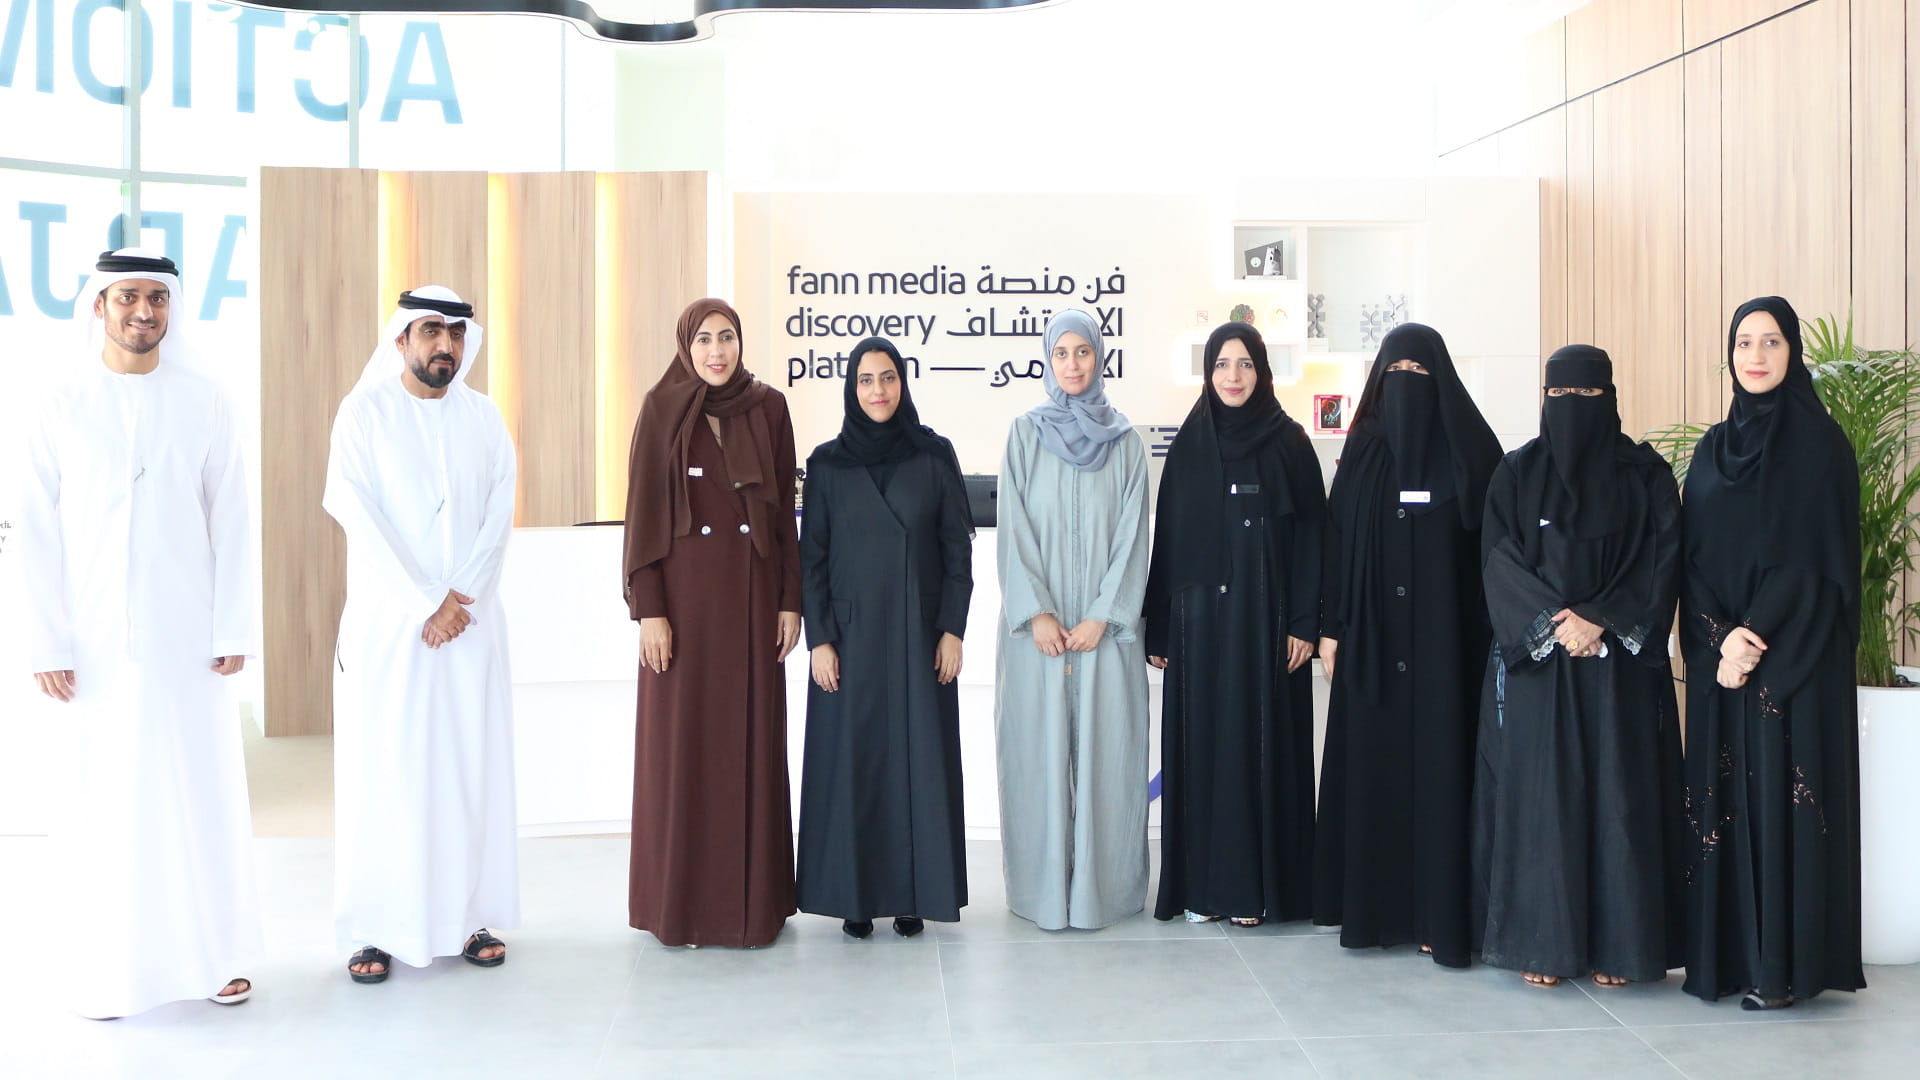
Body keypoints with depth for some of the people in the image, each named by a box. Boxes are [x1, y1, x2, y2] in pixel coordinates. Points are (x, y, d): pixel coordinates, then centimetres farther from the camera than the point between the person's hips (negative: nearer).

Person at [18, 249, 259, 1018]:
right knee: (100, 801, 4)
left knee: (203, 790, 4)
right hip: (94, 638, -1)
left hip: (185, 635, 1)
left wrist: (234, 630, -2)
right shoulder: (61, 406, 0)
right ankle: (101, 969, 15)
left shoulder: (203, 404, 3)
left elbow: (230, 524, 3)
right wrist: (45, 644, -6)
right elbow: (36, 532, 0)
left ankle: (214, 951, 16)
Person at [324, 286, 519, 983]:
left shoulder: (484, 417, 10)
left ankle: (472, 915, 10)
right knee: (383, 768, -2)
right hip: (387, 622, -3)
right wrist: (424, 606, -13)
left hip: (472, 621, 3)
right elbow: (357, 512, -8)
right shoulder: (365, 411, 0)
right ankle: (376, 929, 3)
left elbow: (498, 516, 4)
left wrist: (461, 599, -10)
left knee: (472, 765, 3)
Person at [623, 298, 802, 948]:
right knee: (682, 740, 2)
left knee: (752, 740, 5)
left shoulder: (768, 408, 5)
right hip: (685, 587, -2)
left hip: (752, 590, 2)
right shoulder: (662, 411, -1)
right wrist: (649, 608, -10)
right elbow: (643, 510, -4)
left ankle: (753, 897, 14)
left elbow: (785, 509, 7)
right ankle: (680, 901, 11)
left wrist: (790, 599, 2)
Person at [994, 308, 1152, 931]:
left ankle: (1103, 883, 8)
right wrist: (1036, 614, -11)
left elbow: (1132, 533, 0)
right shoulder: (1025, 435, 5)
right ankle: (1042, 885, 8)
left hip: (1105, 622, 0)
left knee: (1104, 747, 1)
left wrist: (1102, 616, -10)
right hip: (1038, 621, 0)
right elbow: (1014, 529, -1)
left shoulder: (1125, 441, 6)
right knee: (1039, 748, 1)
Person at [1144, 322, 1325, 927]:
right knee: (1200, 743, 4)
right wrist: (1158, 628, 3)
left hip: (1265, 619, -2)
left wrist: (1304, 622, -8)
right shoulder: (1188, 446, 7)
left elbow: (1309, 534, -1)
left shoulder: (1288, 443, 1)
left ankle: (1254, 884, 7)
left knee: (1261, 742, 0)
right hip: (1199, 617, 2)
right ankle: (1202, 882, 11)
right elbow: (1167, 537, 7)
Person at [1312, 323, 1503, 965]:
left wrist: (1488, 632, -7)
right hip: (1372, 639, 3)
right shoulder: (1363, 451, 8)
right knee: (1371, 764, 5)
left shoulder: (1470, 449, 1)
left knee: (1440, 764, -2)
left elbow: (1491, 542, -1)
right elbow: (1338, 541, 7)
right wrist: (1331, 627, 2)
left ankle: (1439, 911, 3)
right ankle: (1371, 904, 13)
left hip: (1445, 637, -3)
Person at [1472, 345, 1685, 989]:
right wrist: (1554, 620, -15)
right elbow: (1500, 561, -2)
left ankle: (1614, 943, 6)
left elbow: (1661, 563, -2)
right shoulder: (1516, 474, 6)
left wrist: (1600, 621, -14)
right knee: (1537, 795, -1)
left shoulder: (1646, 475, 6)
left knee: (1618, 795, 0)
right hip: (1533, 660, 0)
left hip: (1622, 664, 0)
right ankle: (1539, 941, 5)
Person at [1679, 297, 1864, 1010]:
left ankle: (1787, 964, 1)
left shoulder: (1819, 442, -3)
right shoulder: (1713, 448, 12)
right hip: (1719, 654, 5)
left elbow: (1822, 558, -9)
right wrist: (1718, 637, -9)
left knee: (1783, 796, -5)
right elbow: (1694, 558, 7)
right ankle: (1726, 953, 11)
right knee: (1724, 797, 5)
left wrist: (1760, 637, -17)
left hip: (1796, 654, -5)